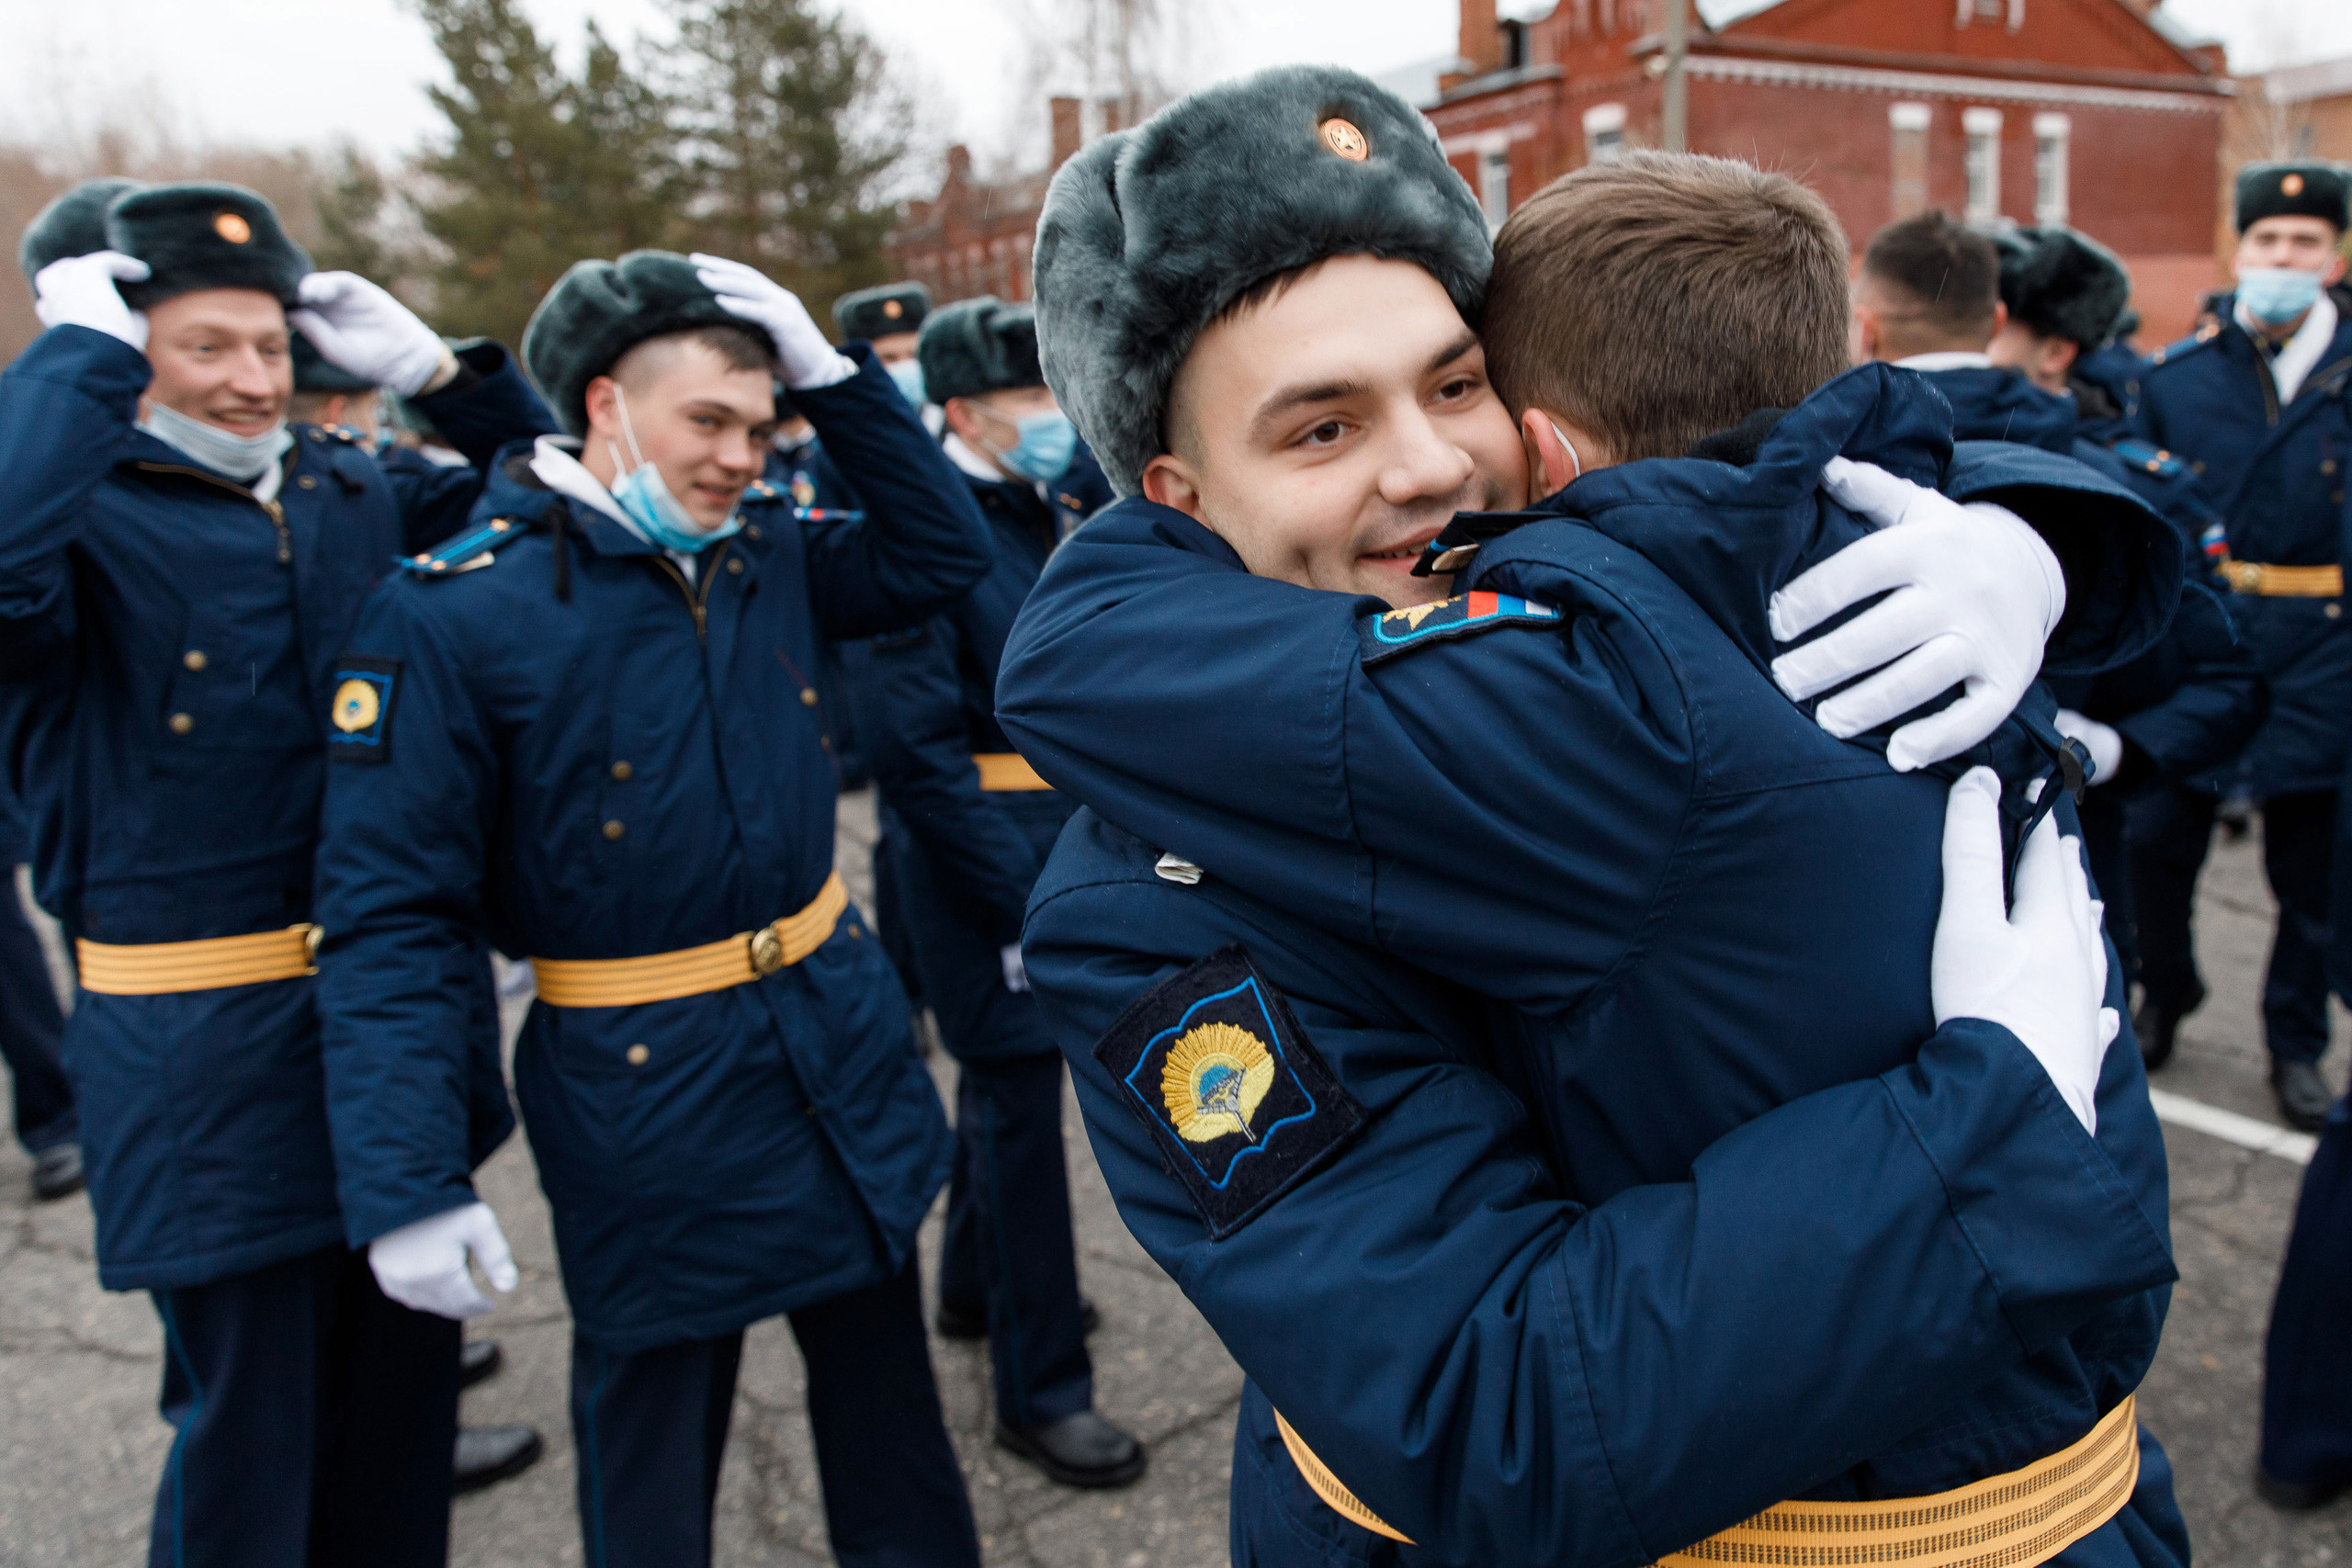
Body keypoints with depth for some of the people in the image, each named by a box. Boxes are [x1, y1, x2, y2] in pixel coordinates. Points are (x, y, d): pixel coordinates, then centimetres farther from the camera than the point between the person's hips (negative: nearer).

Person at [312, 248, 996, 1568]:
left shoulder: (768, 555, 2)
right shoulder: (451, 616, -15)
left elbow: (945, 555, 5)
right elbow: (394, 917, -16)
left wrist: (832, 373, -4)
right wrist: (407, 1186, -21)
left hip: (844, 1043, 5)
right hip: (647, 1096, -5)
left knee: (890, 1414, 22)